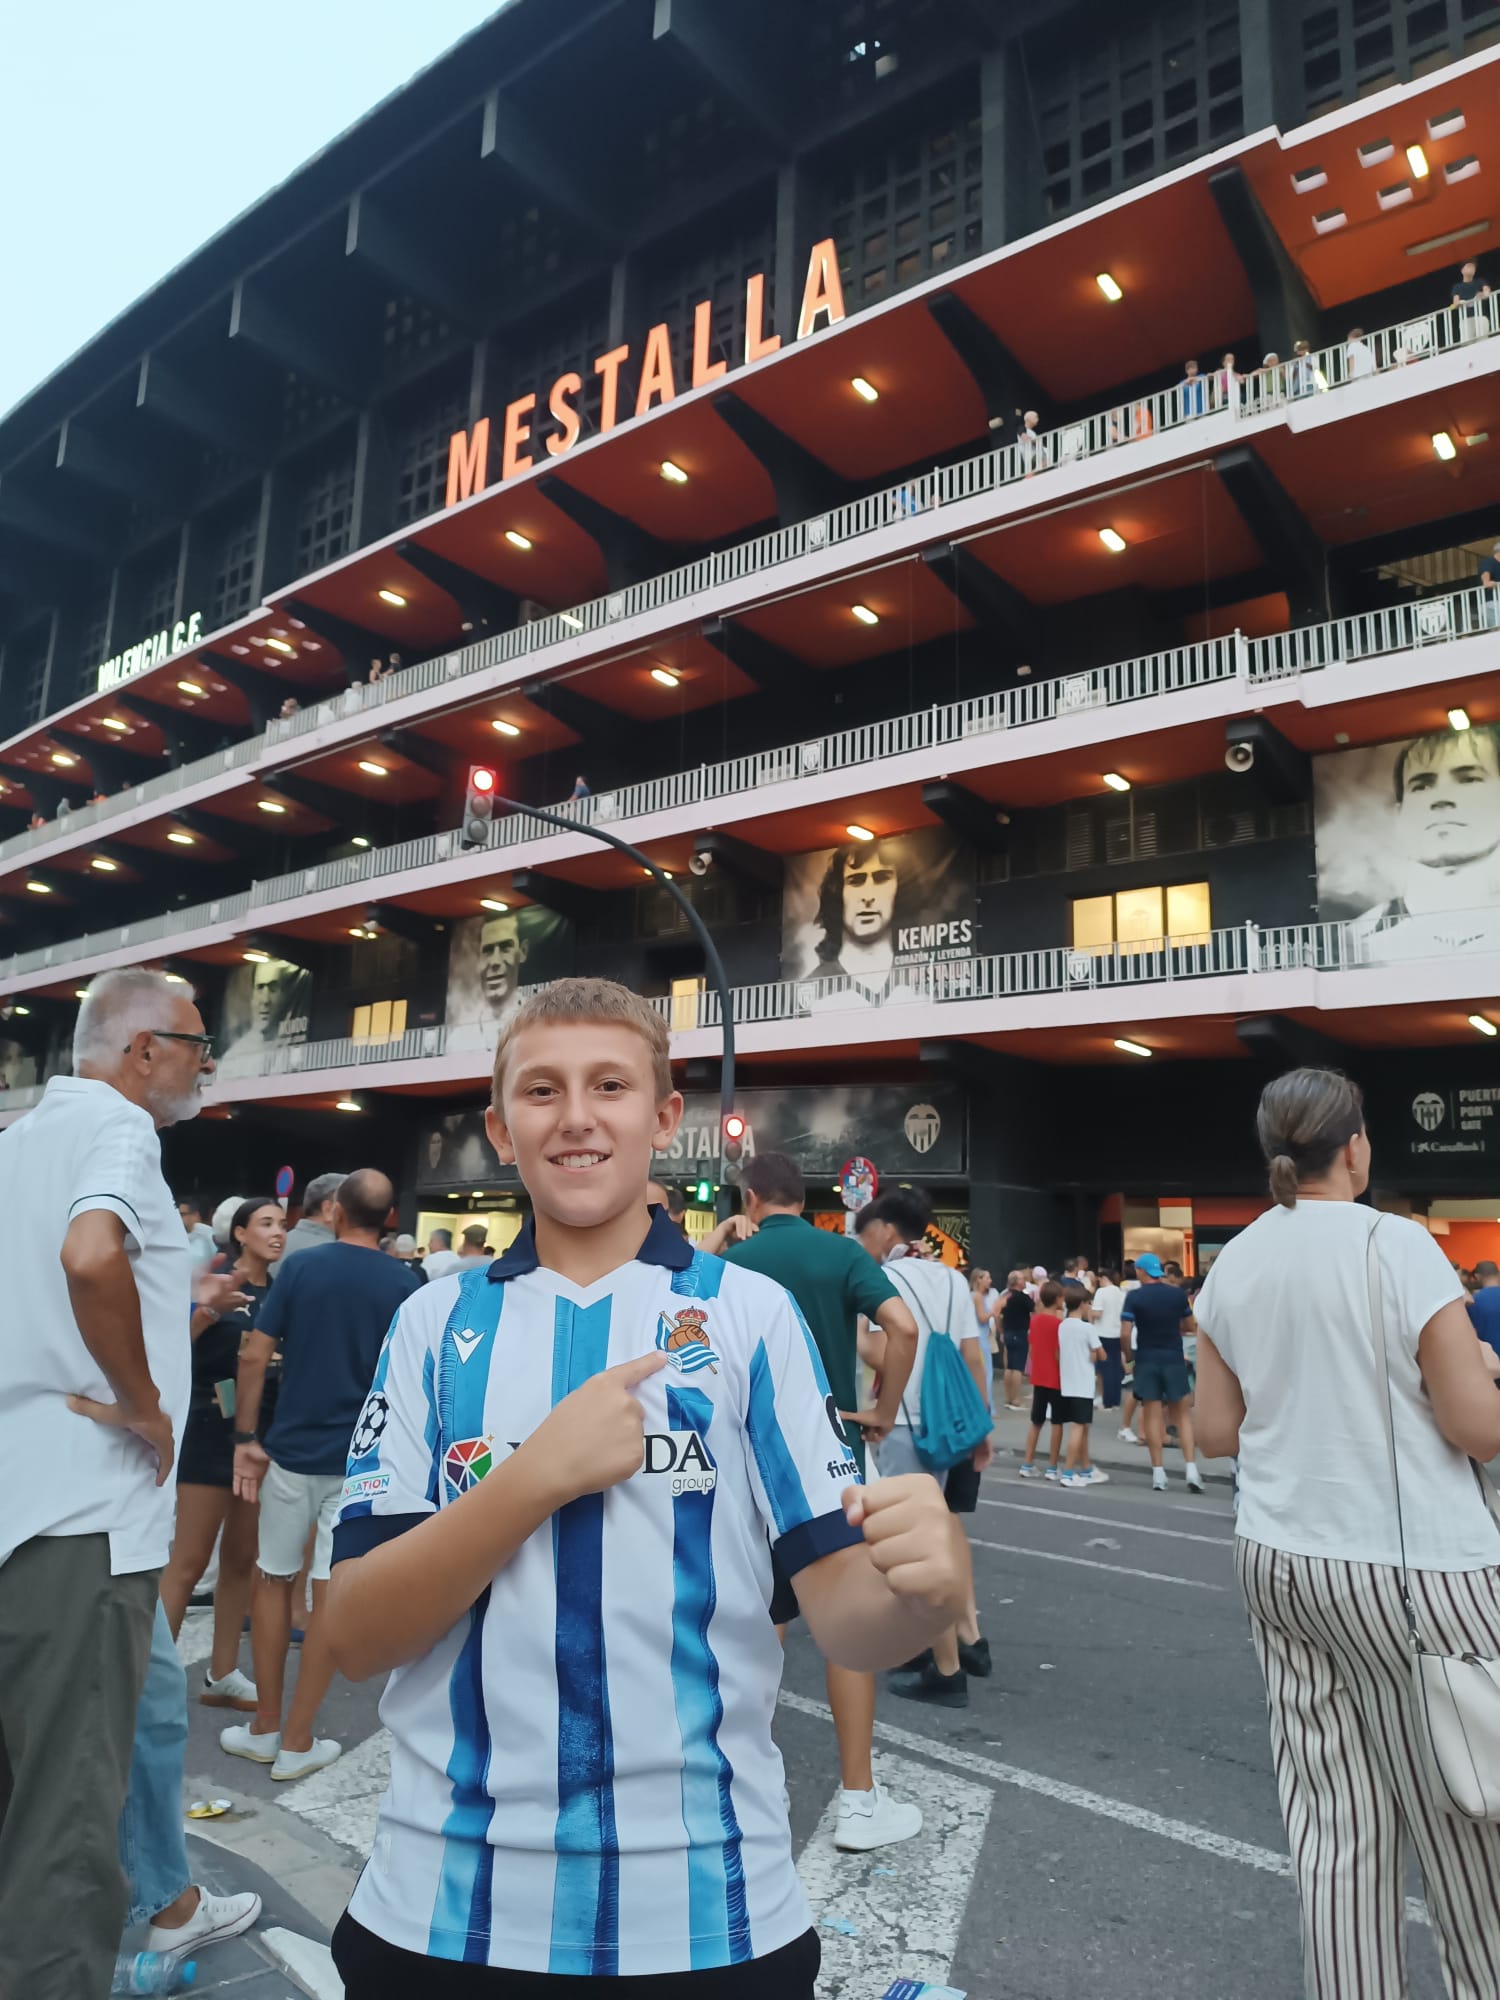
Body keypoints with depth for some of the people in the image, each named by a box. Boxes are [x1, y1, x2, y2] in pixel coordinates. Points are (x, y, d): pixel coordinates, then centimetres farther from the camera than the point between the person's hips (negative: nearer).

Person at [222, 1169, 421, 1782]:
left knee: (273, 1581, 18)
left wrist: (246, 1437, 3)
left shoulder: (301, 1267, -3)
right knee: (331, 1596, 7)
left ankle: (263, 1729, 26)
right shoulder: (403, 1284, -5)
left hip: (291, 1450, 1)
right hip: (363, 1460, -1)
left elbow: (253, 1356, -4)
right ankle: (297, 1743, 15)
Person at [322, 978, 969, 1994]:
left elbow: (842, 1612, -9)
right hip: (445, 1908, 1)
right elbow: (357, 1635, -7)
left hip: (707, 1910, 0)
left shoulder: (750, 1312, -6)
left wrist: (924, 1586, -31)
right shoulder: (438, 1321, -2)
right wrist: (537, 1475, -21)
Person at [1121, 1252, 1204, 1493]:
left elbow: (1125, 1333, -12)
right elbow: (1188, 1325, 11)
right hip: (1174, 1358, 1)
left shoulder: (1134, 1297, -7)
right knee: (1183, 1414, 9)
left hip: (1147, 1360, -1)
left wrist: (1128, 1357, 3)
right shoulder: (1177, 1293, -1)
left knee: (1152, 1415, 4)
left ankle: (1158, 1473, 6)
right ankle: (1191, 1469, 1)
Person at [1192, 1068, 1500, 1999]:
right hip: (1405, 1567, -5)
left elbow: (1219, 1430, 8)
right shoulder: (1396, 1244, -13)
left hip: (1278, 1560, 5)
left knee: (1333, 1824, 11)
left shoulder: (1232, 1264, 3)